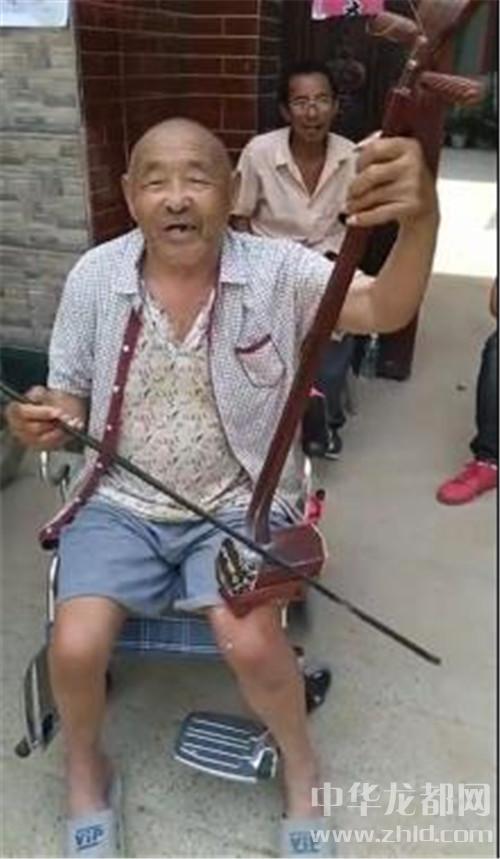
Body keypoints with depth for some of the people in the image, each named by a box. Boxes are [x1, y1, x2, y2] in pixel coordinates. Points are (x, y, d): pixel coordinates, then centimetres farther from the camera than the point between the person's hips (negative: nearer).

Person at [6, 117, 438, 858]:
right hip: (119, 504, 2)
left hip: (237, 504, -1)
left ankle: (300, 765, 16)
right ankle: (85, 767, 22)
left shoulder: (277, 270, -9)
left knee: (251, 645, -21)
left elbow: (386, 311, -25)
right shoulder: (93, 277, -3)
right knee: (75, 649, -15)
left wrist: (420, 219, -46)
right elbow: (71, 398, 6)